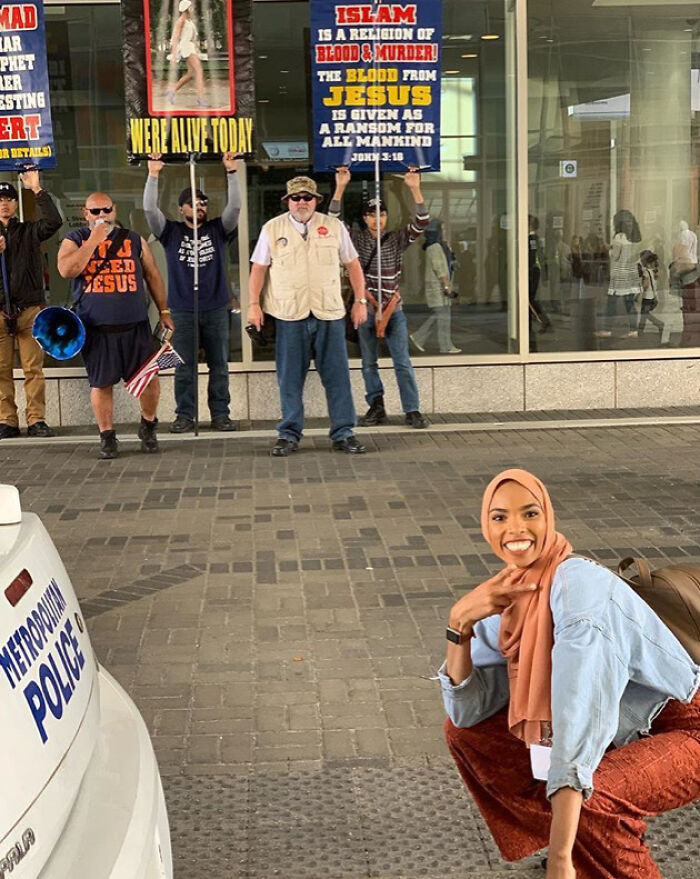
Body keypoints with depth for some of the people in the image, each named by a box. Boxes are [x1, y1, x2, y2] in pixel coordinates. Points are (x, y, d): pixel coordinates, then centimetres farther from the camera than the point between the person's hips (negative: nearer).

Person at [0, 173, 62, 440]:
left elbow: (54, 221, -9)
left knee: (33, 368, -3)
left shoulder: (29, 231, 11)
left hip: (30, 308, -1)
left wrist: (37, 190, -11)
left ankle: (36, 420, -1)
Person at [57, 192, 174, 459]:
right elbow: (67, 270, -13)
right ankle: (107, 435, 15)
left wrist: (164, 310, 13)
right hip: (95, 328, -1)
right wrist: (94, 240, -13)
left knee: (148, 378, 0)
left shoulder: (134, 240, 12)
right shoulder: (74, 240, 6)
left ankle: (148, 425, 23)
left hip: (135, 325, 1)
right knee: (101, 383, 2)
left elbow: (152, 275, 17)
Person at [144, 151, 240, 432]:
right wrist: (153, 175, -15)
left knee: (219, 365, 5)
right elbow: (149, 209, -6)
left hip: (216, 309, 1)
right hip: (182, 311, -1)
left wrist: (231, 172, -13)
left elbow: (235, 206, -4)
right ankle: (185, 415, 9)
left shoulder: (217, 229, 7)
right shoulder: (171, 231, 5)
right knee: (184, 367, 2)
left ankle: (220, 413, 12)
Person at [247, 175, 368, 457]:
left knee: (337, 376, 2)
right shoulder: (272, 229, 6)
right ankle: (289, 434, 13)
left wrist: (360, 301, 7)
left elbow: (353, 264, 12)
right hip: (289, 315, -1)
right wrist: (254, 304, 1)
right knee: (290, 378, 4)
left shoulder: (334, 226, 7)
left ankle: (343, 434, 10)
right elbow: (259, 268, 8)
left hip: (330, 313, 1)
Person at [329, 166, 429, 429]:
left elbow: (421, 222, -10)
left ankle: (412, 411, -1)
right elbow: (333, 221, -8)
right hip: (366, 308, 1)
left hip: (393, 308, -1)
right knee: (368, 363, 7)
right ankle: (376, 408, 17)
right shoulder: (357, 239, 3)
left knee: (403, 362, -3)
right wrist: (340, 188, -19)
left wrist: (415, 189, -22)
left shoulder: (397, 240, 3)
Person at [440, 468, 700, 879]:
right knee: (465, 733, 1)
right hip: (619, 735, 8)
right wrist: (460, 622, -22)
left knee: (586, 800, -35)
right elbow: (467, 711, -6)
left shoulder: (579, 584, -28)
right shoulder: (508, 597, -5)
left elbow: (580, 717, -36)